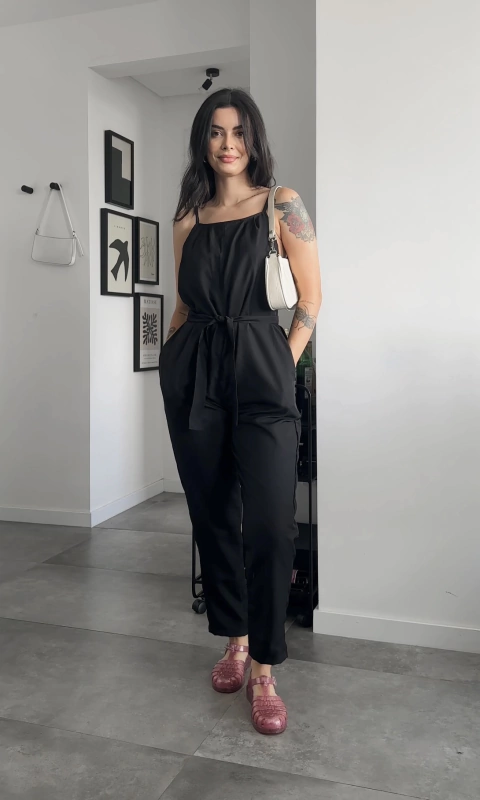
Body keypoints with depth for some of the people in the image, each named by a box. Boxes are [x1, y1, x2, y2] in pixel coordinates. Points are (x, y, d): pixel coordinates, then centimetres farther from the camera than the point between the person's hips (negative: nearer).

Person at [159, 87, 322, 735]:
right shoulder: (188, 218, 14)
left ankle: (264, 670, 3)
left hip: (261, 371, -3)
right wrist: (173, 361, 8)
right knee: (213, 512, 8)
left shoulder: (282, 205, 4)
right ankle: (235, 639, 25)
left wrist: (282, 365, -3)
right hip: (193, 374, 4)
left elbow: (311, 298, 2)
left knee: (271, 522, -10)